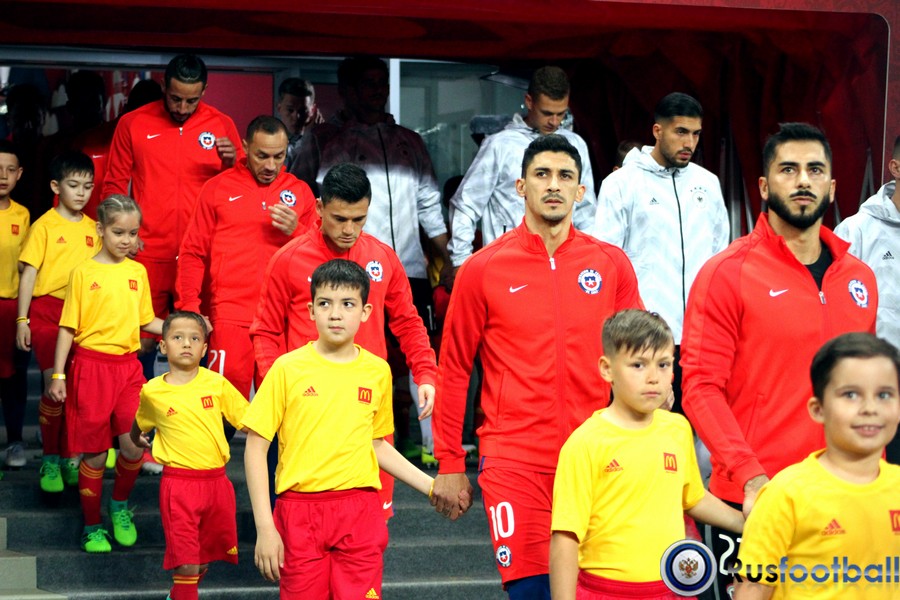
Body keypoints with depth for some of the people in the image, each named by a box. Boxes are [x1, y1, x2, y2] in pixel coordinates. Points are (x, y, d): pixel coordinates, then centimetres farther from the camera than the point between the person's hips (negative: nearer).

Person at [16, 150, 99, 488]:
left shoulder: (93, 228, 10)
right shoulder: (44, 226, -1)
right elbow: (29, 273, -2)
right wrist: (22, 319, -6)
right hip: (47, 311, -4)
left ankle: (67, 456, 16)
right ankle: (49, 459, 4)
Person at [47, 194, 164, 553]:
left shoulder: (138, 272, 8)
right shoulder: (84, 272, -2)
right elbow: (68, 327, -1)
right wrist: (57, 374, -5)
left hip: (128, 366, 3)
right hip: (91, 366, -3)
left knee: (134, 445, -7)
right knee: (95, 452, 2)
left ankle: (120, 505, 21)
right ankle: (92, 526, 17)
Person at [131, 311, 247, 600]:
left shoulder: (216, 383, -1)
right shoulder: (153, 391, -2)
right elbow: (137, 429, 19)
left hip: (216, 480, 3)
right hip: (179, 482, -2)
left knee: (205, 558, 16)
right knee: (186, 564, -8)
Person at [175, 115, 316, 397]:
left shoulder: (300, 191, 13)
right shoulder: (218, 188, 7)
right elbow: (193, 253, 7)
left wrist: (295, 231, -5)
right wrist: (188, 307, -4)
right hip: (230, 316, -2)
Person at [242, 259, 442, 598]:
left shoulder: (378, 371, 6)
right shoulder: (288, 368, -3)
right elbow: (255, 448, -1)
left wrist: (430, 487, 13)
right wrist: (264, 528, -6)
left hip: (360, 510, 2)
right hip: (300, 512, -2)